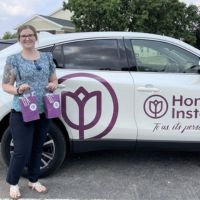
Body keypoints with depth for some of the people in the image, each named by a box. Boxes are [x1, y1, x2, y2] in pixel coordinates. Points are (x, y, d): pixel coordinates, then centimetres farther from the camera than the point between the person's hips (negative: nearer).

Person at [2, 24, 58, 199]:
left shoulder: (47, 57, 8)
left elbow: (54, 80, 16)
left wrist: (53, 85, -7)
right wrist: (18, 90, -20)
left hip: (44, 112, 4)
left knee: (37, 149, 14)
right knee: (22, 151, -3)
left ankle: (33, 180, 33)